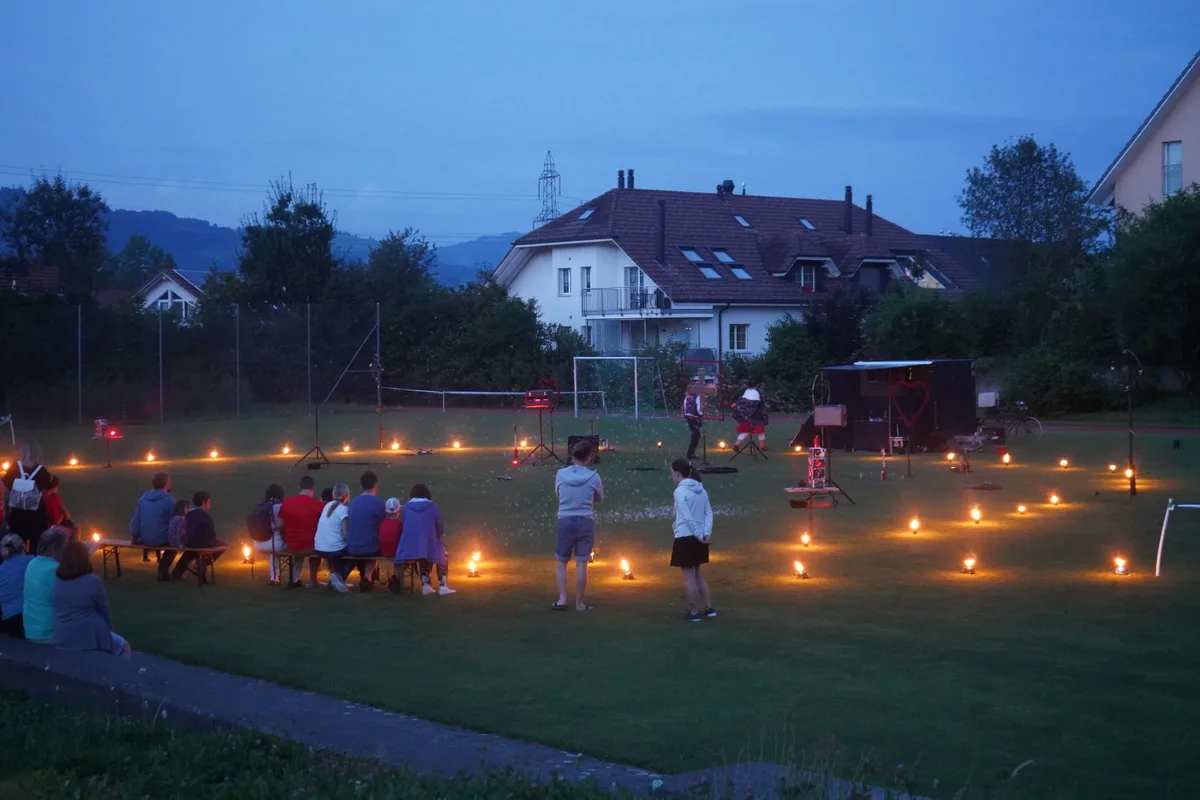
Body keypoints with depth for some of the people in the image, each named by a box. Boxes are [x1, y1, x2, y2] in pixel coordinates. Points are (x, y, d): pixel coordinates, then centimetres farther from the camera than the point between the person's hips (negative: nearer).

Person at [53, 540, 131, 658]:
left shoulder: (57, 580, -1)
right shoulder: (93, 581, -16)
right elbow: (104, 611, -5)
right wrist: (108, 628, 14)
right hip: (88, 639, -6)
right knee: (124, 647, 21)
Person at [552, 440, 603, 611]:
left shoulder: (561, 474, -3)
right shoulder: (593, 476, -6)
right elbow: (600, 499, 9)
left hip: (565, 521, 1)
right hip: (585, 522, -1)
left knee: (561, 562, 14)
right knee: (581, 564, 3)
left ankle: (562, 598, 5)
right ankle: (579, 603, 8)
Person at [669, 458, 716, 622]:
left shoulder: (680, 491, -12)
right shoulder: (700, 490, 10)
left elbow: (687, 517, -19)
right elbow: (708, 512, 2)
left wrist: (698, 534, -14)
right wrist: (706, 532, -6)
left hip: (686, 538, -7)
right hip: (699, 538, 7)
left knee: (689, 576, 1)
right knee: (697, 574, 20)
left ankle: (694, 612, 6)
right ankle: (709, 608, 19)